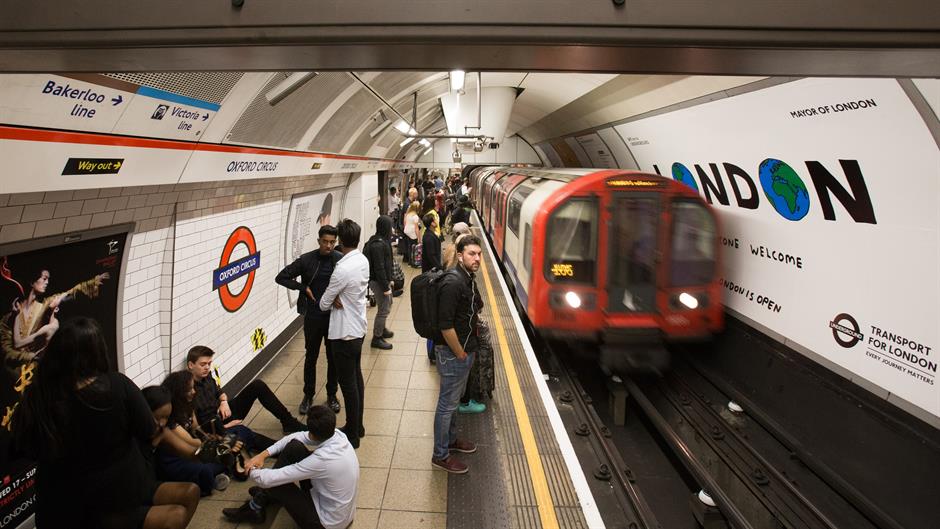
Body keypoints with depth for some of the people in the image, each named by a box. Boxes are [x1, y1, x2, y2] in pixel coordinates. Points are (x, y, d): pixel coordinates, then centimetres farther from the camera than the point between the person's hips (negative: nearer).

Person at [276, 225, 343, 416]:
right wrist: (303, 288, -10)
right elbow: (281, 277, -1)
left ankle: (332, 395, 28)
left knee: (333, 357, 11)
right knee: (311, 357, 12)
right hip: (313, 316, 0)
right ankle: (308, 395, 28)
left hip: (334, 316, 0)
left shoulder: (341, 260, -7)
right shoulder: (306, 260, -6)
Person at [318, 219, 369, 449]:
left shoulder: (343, 269, -25)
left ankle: (352, 434, 15)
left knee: (348, 383, 2)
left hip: (345, 333, -9)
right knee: (356, 377, 19)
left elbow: (324, 303, -14)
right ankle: (357, 426, 33)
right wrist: (339, 299, -11)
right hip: (358, 327, 9)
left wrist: (334, 300, 8)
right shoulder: (363, 260, 0)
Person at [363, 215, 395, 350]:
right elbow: (379, 267, -25)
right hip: (378, 281, -11)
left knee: (387, 305, 25)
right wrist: (385, 287, -21)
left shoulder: (383, 240, 7)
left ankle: (382, 330, 43)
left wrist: (389, 280, 20)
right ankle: (376, 338, 11)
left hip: (383, 279, 11)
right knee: (384, 309, -1)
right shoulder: (378, 245, -25)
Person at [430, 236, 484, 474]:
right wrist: (460, 354, -17)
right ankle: (440, 455, 18)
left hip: (465, 350, 9)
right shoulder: (452, 282, -24)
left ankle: (451, 439, 42)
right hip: (453, 353, -9)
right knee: (447, 404, 4)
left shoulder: (468, 279, 6)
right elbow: (445, 325, -27)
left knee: (454, 399, 24)